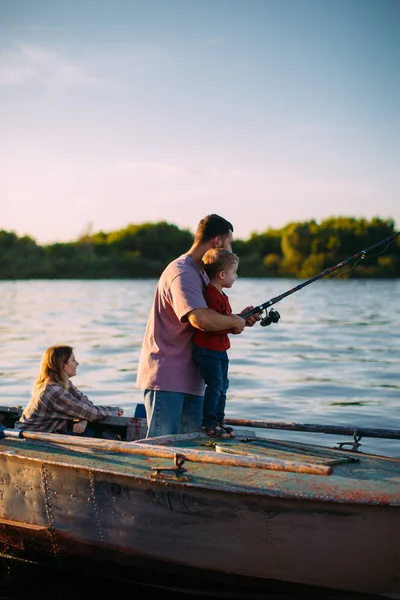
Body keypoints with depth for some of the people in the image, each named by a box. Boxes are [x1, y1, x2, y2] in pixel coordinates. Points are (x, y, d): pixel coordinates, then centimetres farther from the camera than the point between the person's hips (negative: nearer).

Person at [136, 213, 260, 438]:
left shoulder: (202, 274, 20)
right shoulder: (181, 274, -16)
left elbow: (213, 321, 24)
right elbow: (201, 319, -32)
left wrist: (240, 319, 6)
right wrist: (235, 321, -15)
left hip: (190, 378, 10)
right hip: (166, 378, -10)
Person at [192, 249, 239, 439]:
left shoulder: (220, 295, 14)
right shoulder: (211, 295, -21)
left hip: (219, 349, 11)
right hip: (207, 350, -11)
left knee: (223, 384, 13)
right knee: (215, 384, -9)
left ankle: (219, 421, 22)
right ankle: (208, 423, 1)